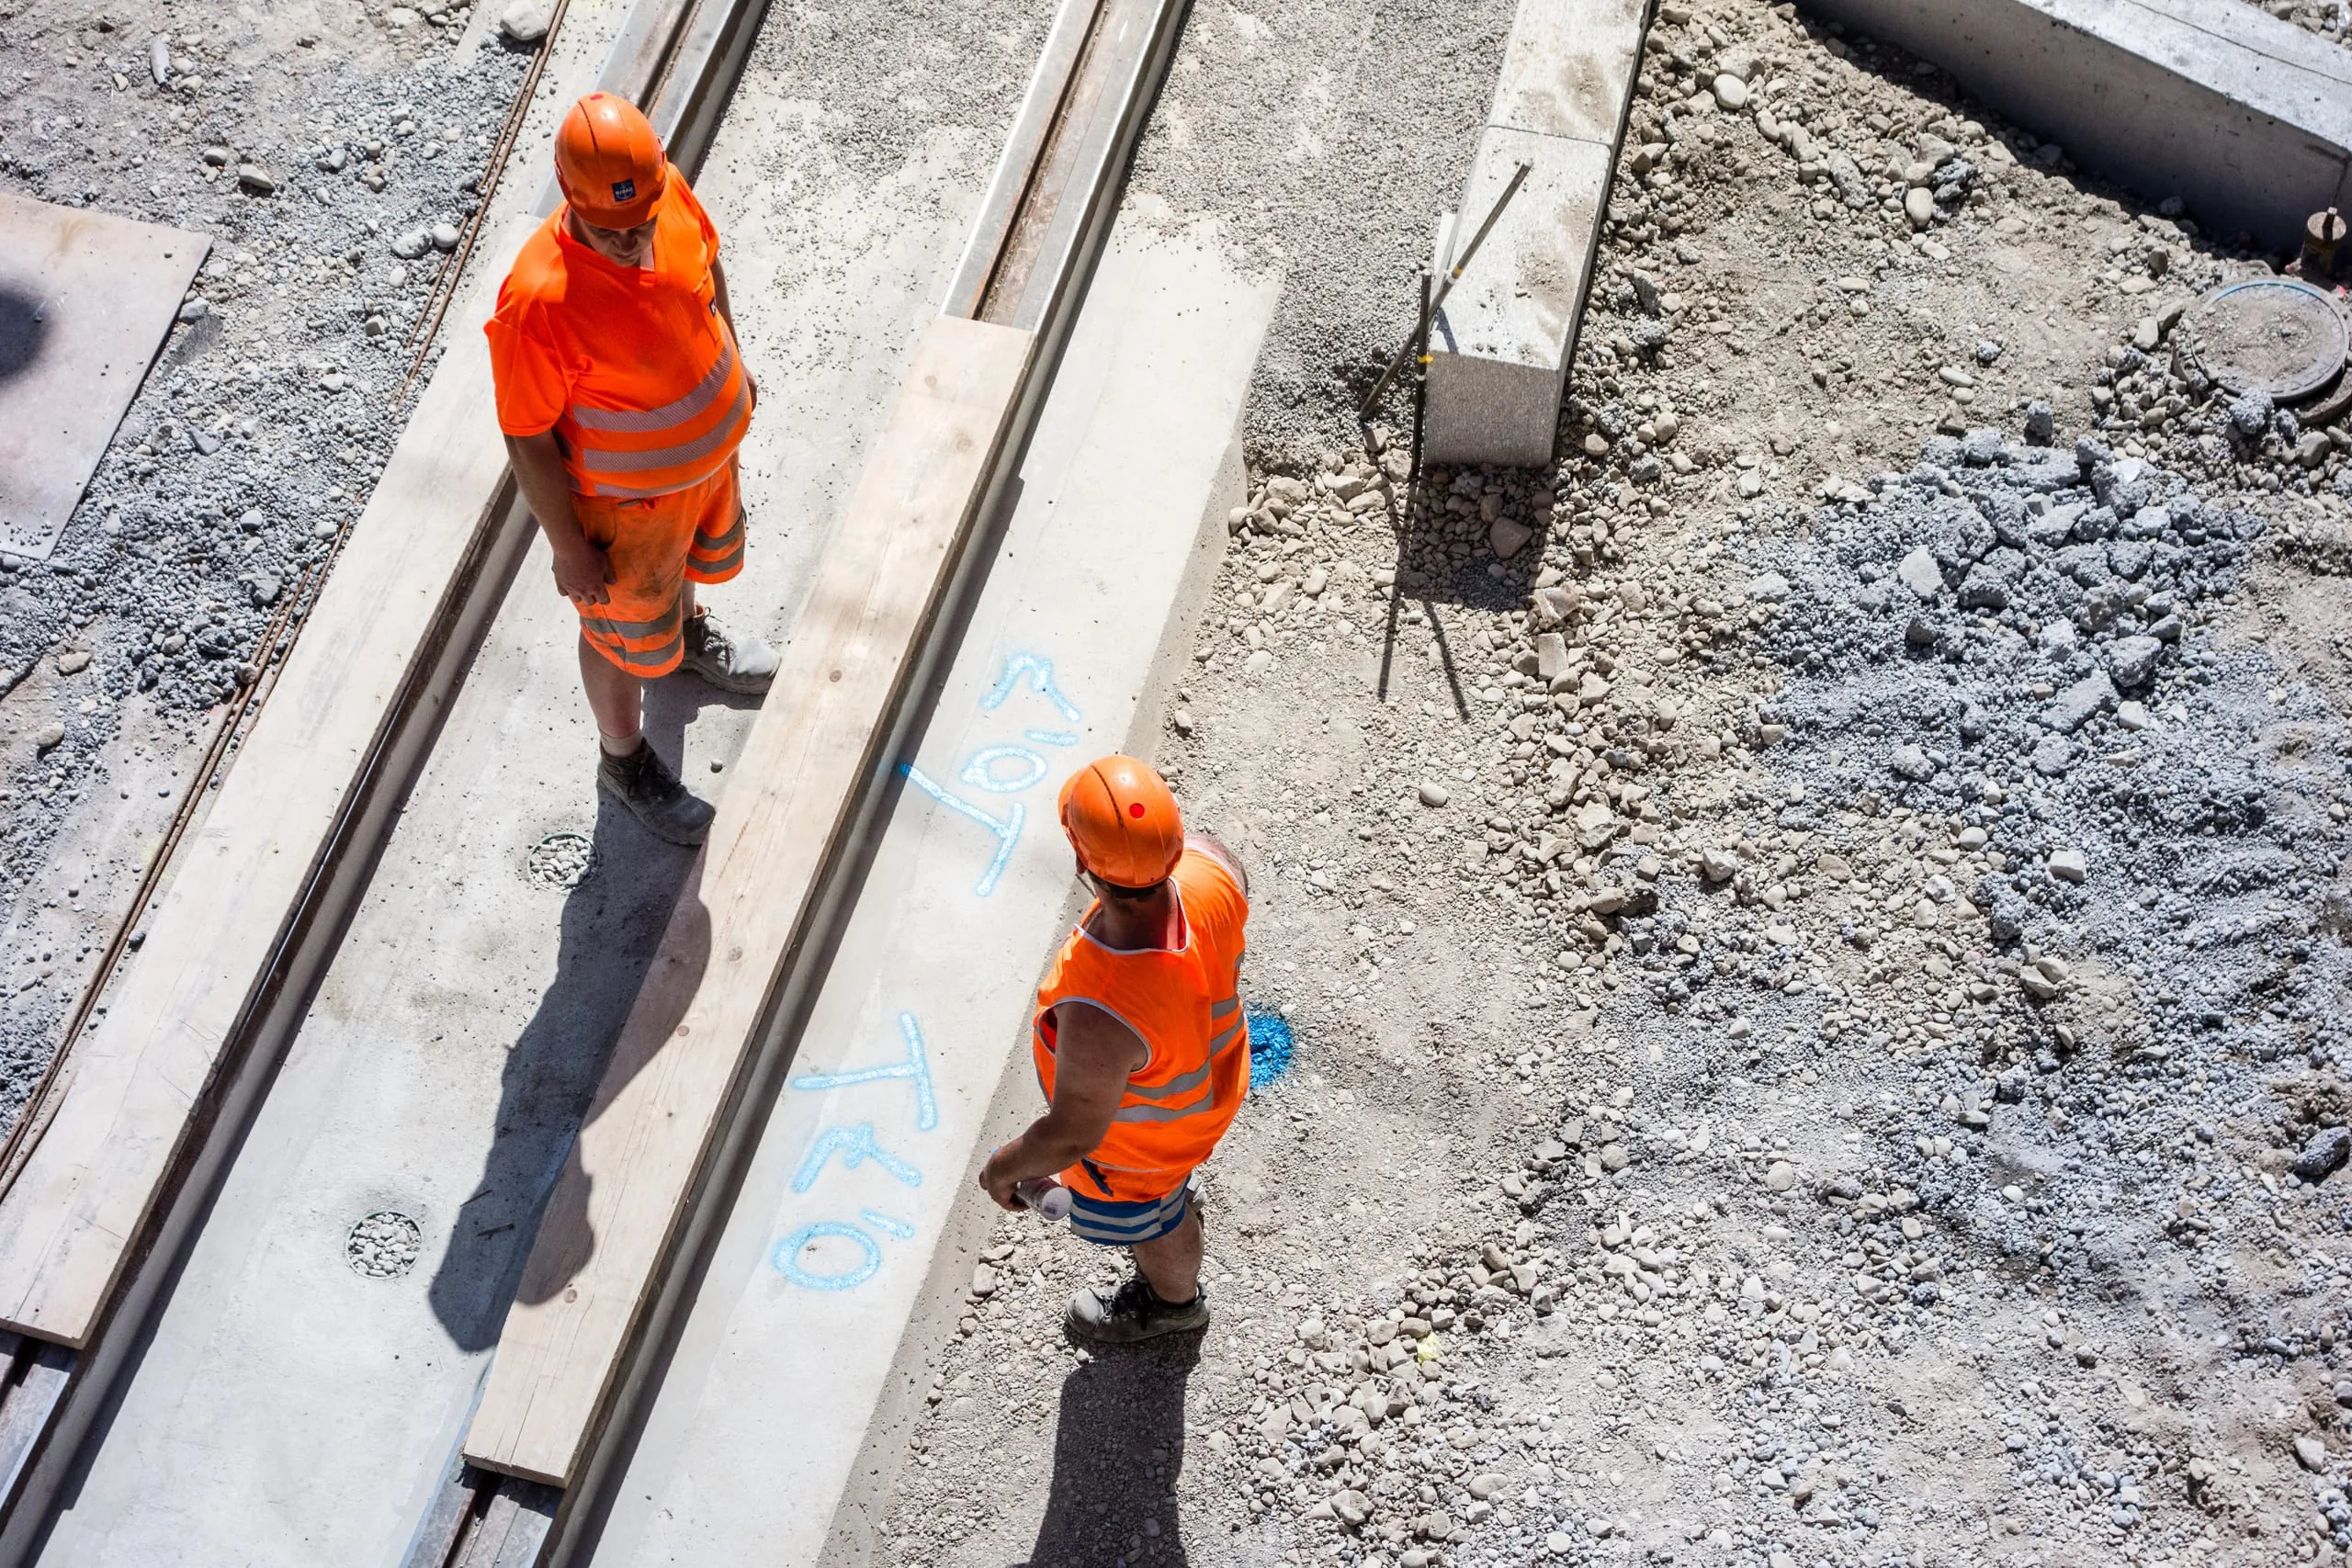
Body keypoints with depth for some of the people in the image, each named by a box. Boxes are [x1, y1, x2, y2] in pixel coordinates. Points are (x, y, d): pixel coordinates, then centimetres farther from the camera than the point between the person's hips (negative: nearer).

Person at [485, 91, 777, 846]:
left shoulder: (668, 191, -23)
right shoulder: (538, 302, -40)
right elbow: (527, 437, -27)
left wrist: (730, 360, 15)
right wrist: (570, 549, -17)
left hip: (711, 444, 6)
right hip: (626, 493, -5)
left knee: (697, 552, 36)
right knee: (625, 628, 21)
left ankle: (690, 632, 70)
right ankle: (625, 761, 48)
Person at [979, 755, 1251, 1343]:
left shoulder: (1099, 1016, -51)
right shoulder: (1208, 864, -35)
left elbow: (1073, 1134, -33)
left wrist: (1004, 1168, -11)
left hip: (1139, 1144, -5)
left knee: (1148, 1223, 32)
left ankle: (1175, 1300, 65)